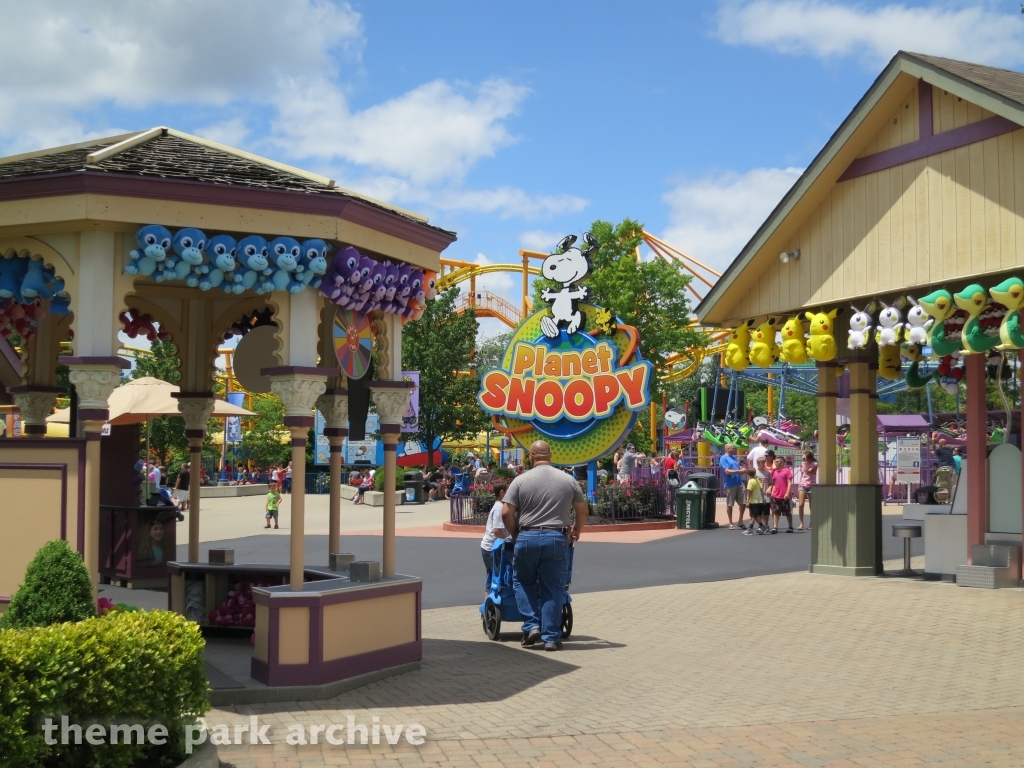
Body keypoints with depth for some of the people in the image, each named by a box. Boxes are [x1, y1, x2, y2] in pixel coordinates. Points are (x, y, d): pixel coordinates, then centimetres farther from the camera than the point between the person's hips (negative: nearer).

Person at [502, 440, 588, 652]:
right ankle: (551, 637, 6)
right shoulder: (568, 480, 5)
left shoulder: (521, 480, -1)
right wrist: (576, 532, 27)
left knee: (523, 582, 18)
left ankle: (532, 625, 6)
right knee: (553, 588, 6)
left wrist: (514, 534, 12)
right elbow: (582, 510, 11)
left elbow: (506, 513, -4)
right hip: (557, 538, 1)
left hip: (527, 537, -1)